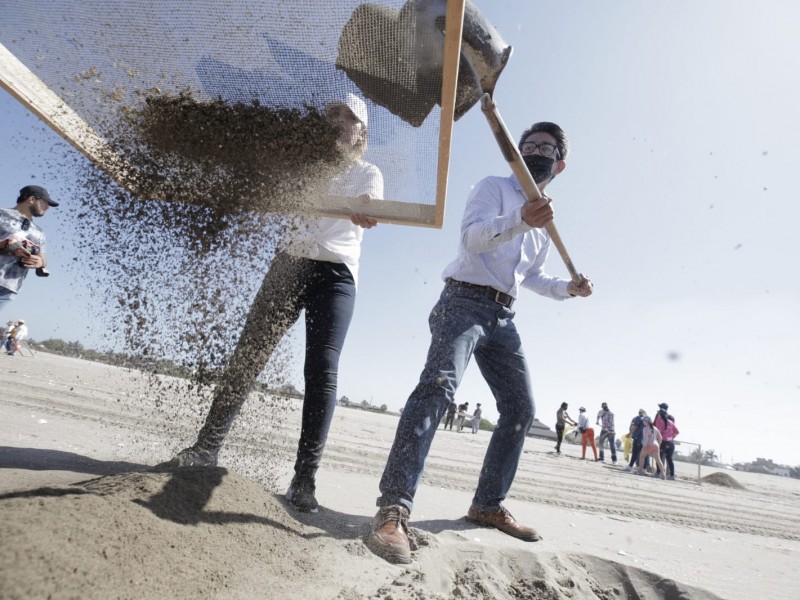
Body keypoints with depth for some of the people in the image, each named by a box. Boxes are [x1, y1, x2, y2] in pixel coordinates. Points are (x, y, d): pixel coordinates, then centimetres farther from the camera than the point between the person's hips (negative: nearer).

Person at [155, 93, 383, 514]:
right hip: (289, 264, 3)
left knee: (322, 371, -13)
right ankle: (206, 448, 10)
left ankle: (304, 478, -8)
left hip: (335, 274, -3)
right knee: (246, 356, -1)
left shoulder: (368, 173, 12)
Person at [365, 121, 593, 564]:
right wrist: (520, 221, -32)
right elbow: (472, 236, -15)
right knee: (439, 384, -29)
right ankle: (393, 509, -33)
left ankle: (488, 505, 19)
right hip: (465, 301, -7)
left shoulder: (545, 220, 25)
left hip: (502, 317, 8)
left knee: (520, 410, 5)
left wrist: (567, 288, 16)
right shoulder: (493, 187, 5)